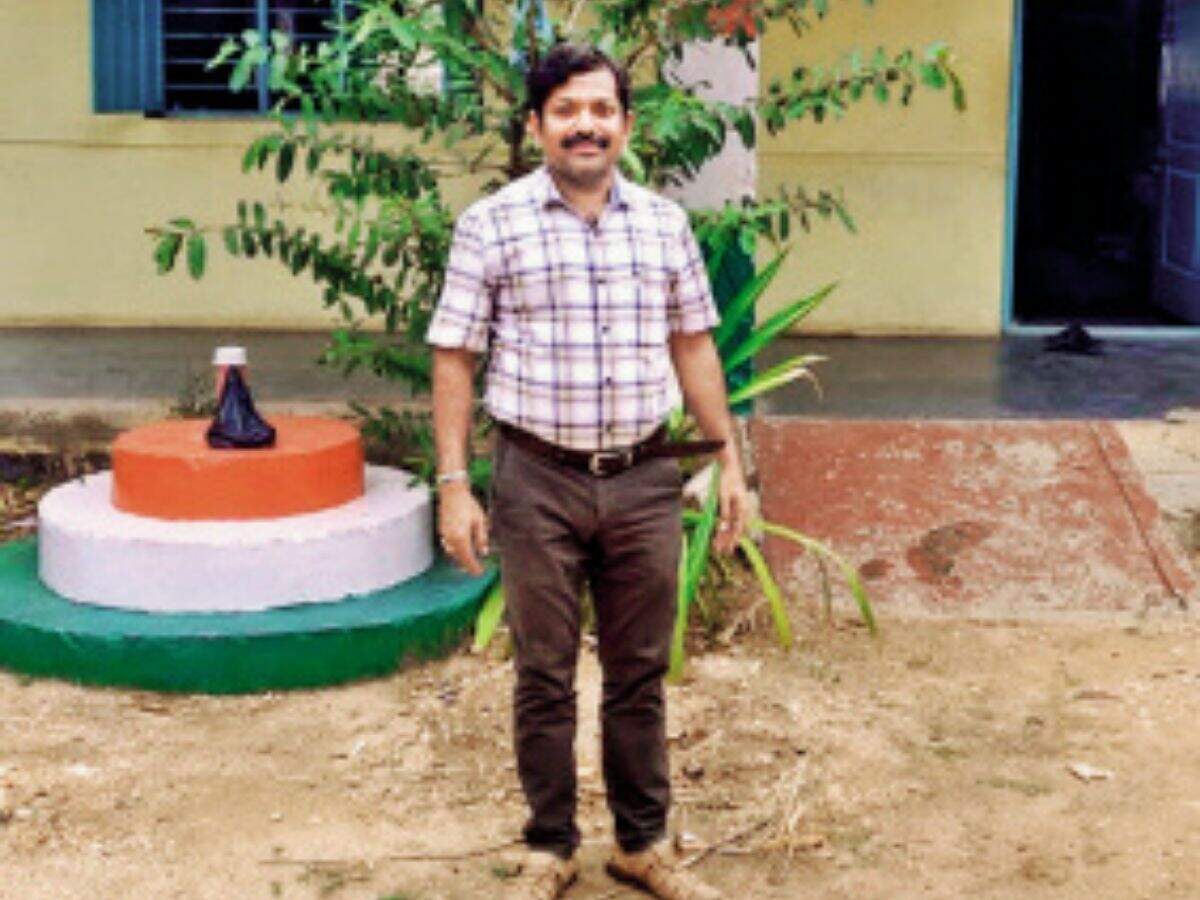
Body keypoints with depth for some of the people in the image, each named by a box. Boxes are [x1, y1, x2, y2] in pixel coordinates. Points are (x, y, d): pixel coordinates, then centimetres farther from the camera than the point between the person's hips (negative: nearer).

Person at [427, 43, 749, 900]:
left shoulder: (665, 223, 6)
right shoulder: (492, 225, -4)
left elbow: (694, 346, 13)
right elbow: (454, 359, -3)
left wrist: (730, 458, 10)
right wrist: (453, 484, -8)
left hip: (644, 481, 3)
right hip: (538, 483, -2)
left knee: (640, 674, 13)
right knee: (545, 677, 9)